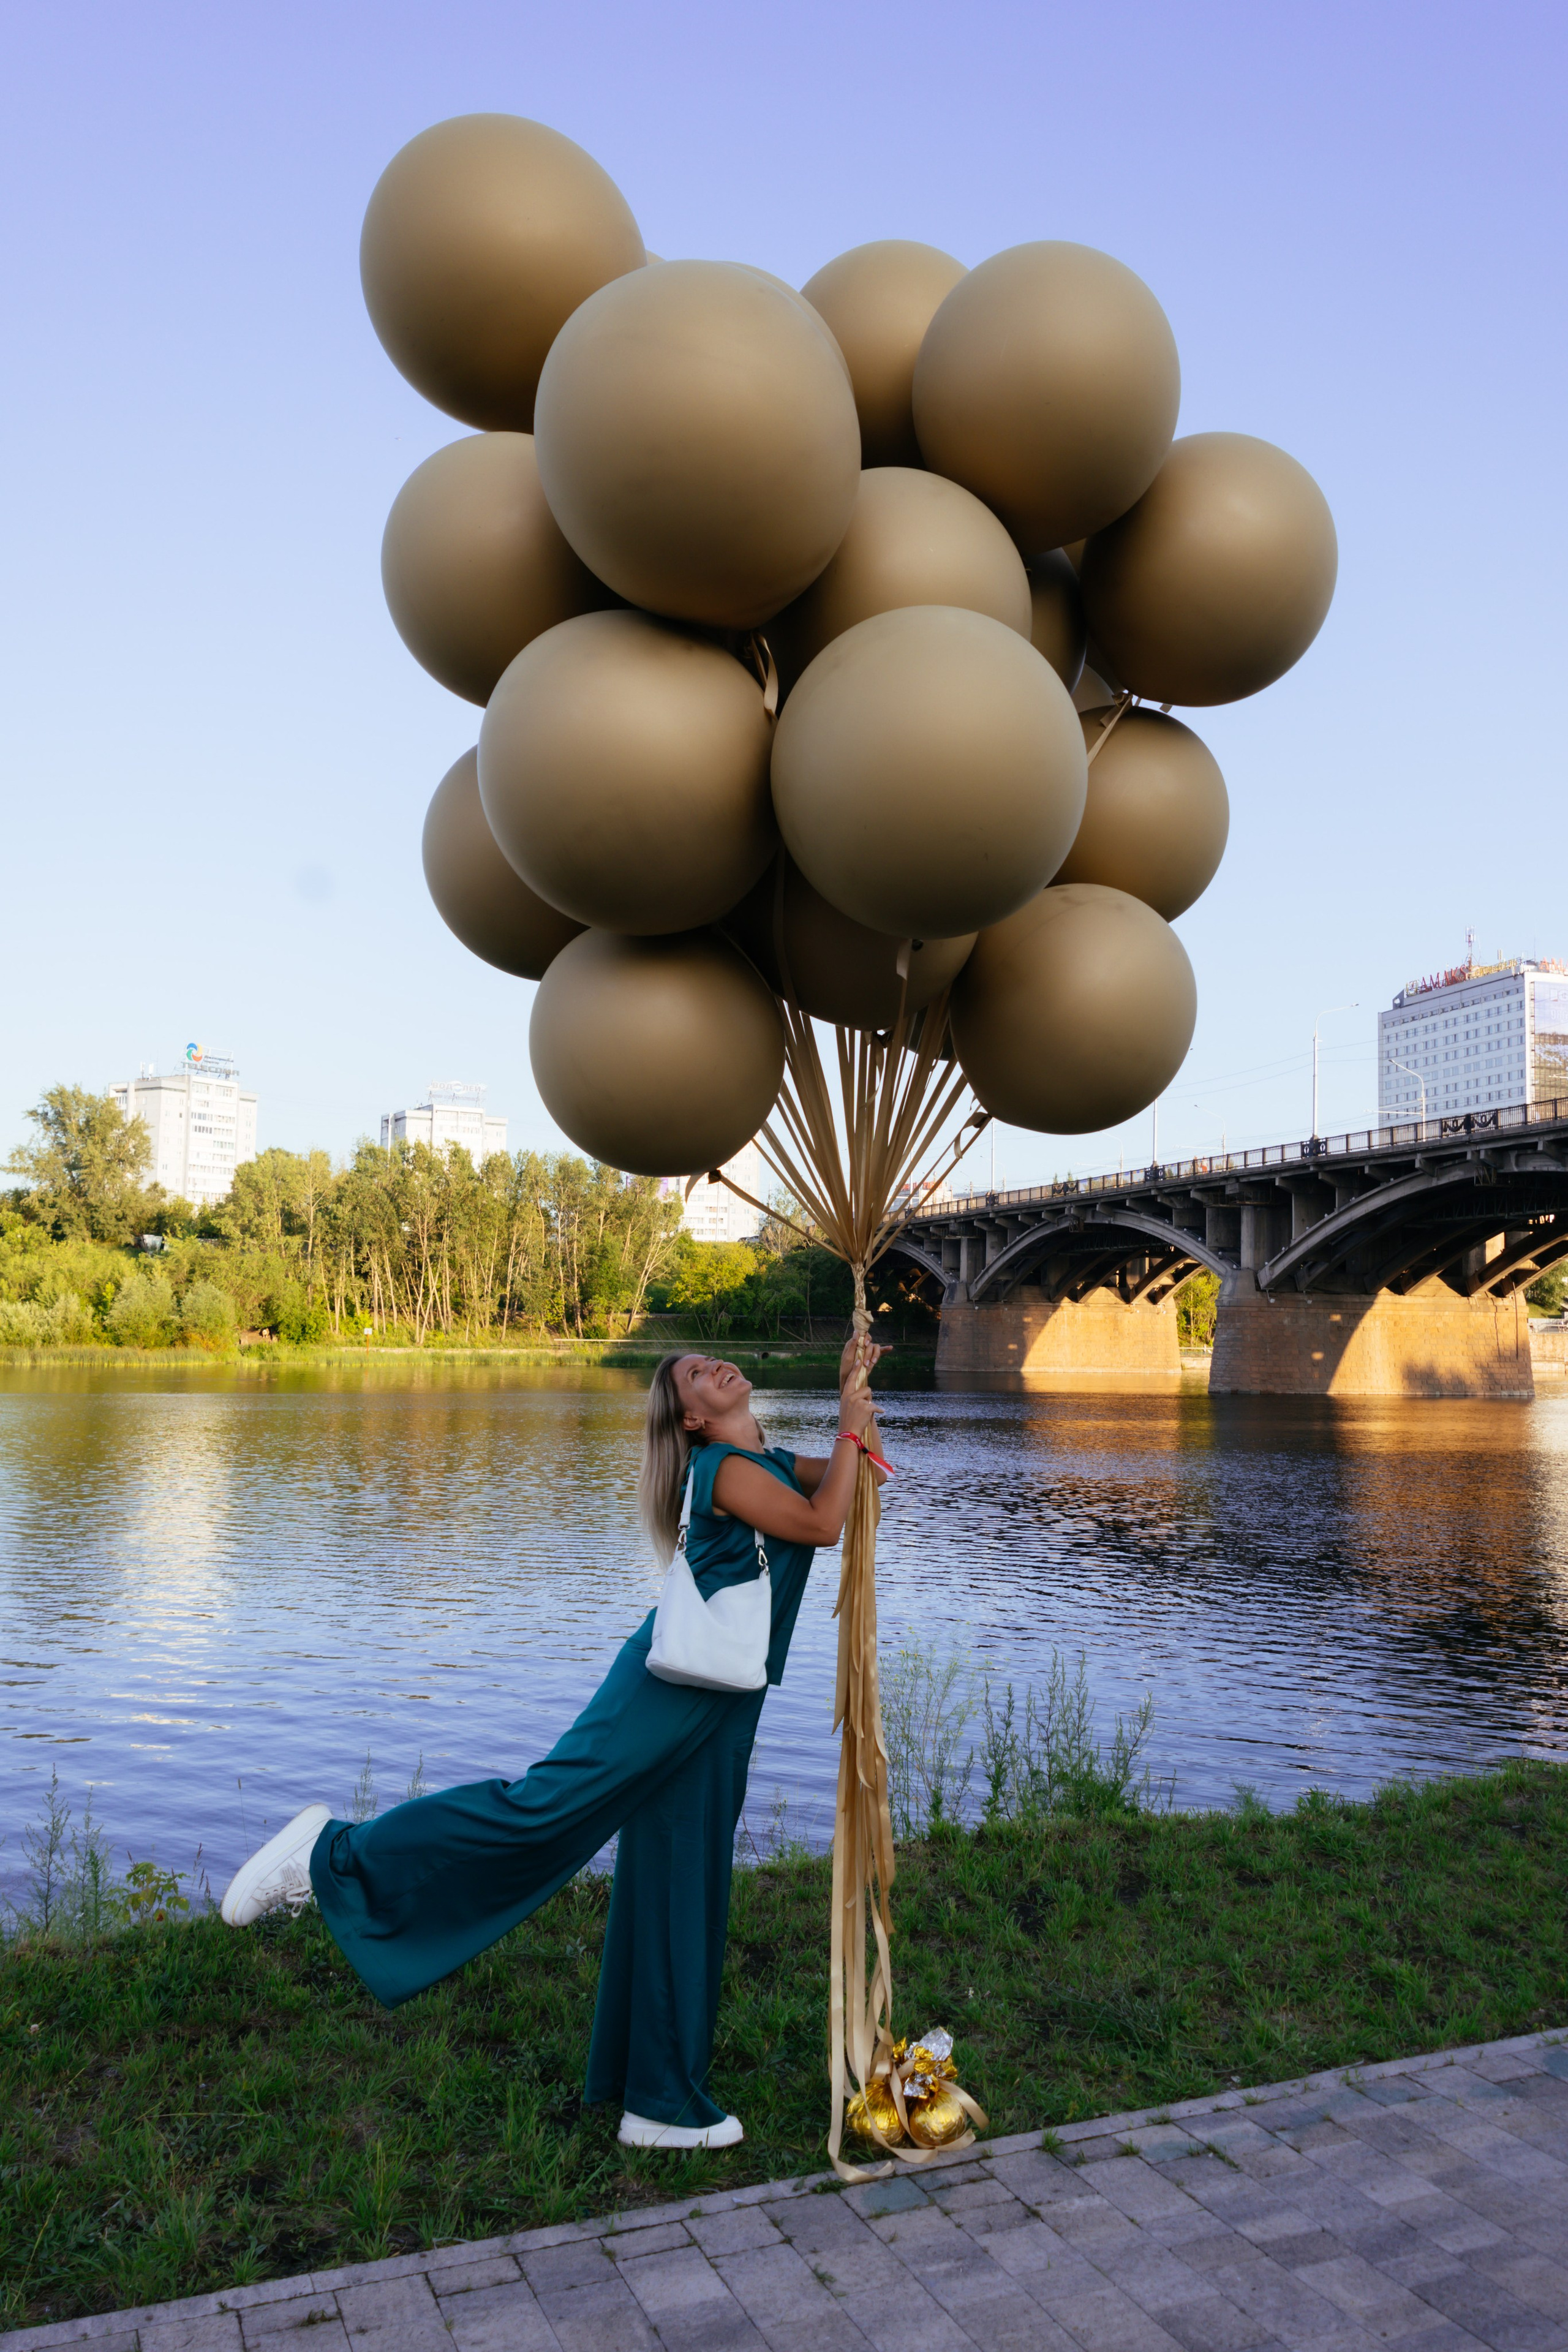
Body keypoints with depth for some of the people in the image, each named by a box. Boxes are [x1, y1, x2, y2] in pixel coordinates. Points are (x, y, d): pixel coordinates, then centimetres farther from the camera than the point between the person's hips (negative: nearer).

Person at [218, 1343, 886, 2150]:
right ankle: (336, 1854, -7)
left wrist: (854, 1391, 13)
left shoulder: (771, 1464, 15)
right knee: (546, 1803, -19)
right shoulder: (725, 1468, -11)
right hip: (672, 1685, -8)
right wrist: (852, 1424, -5)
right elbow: (822, 1525, -14)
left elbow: (852, 1472, 25)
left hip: (718, 1709, 8)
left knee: (684, 1893, 12)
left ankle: (662, 2103, 22)